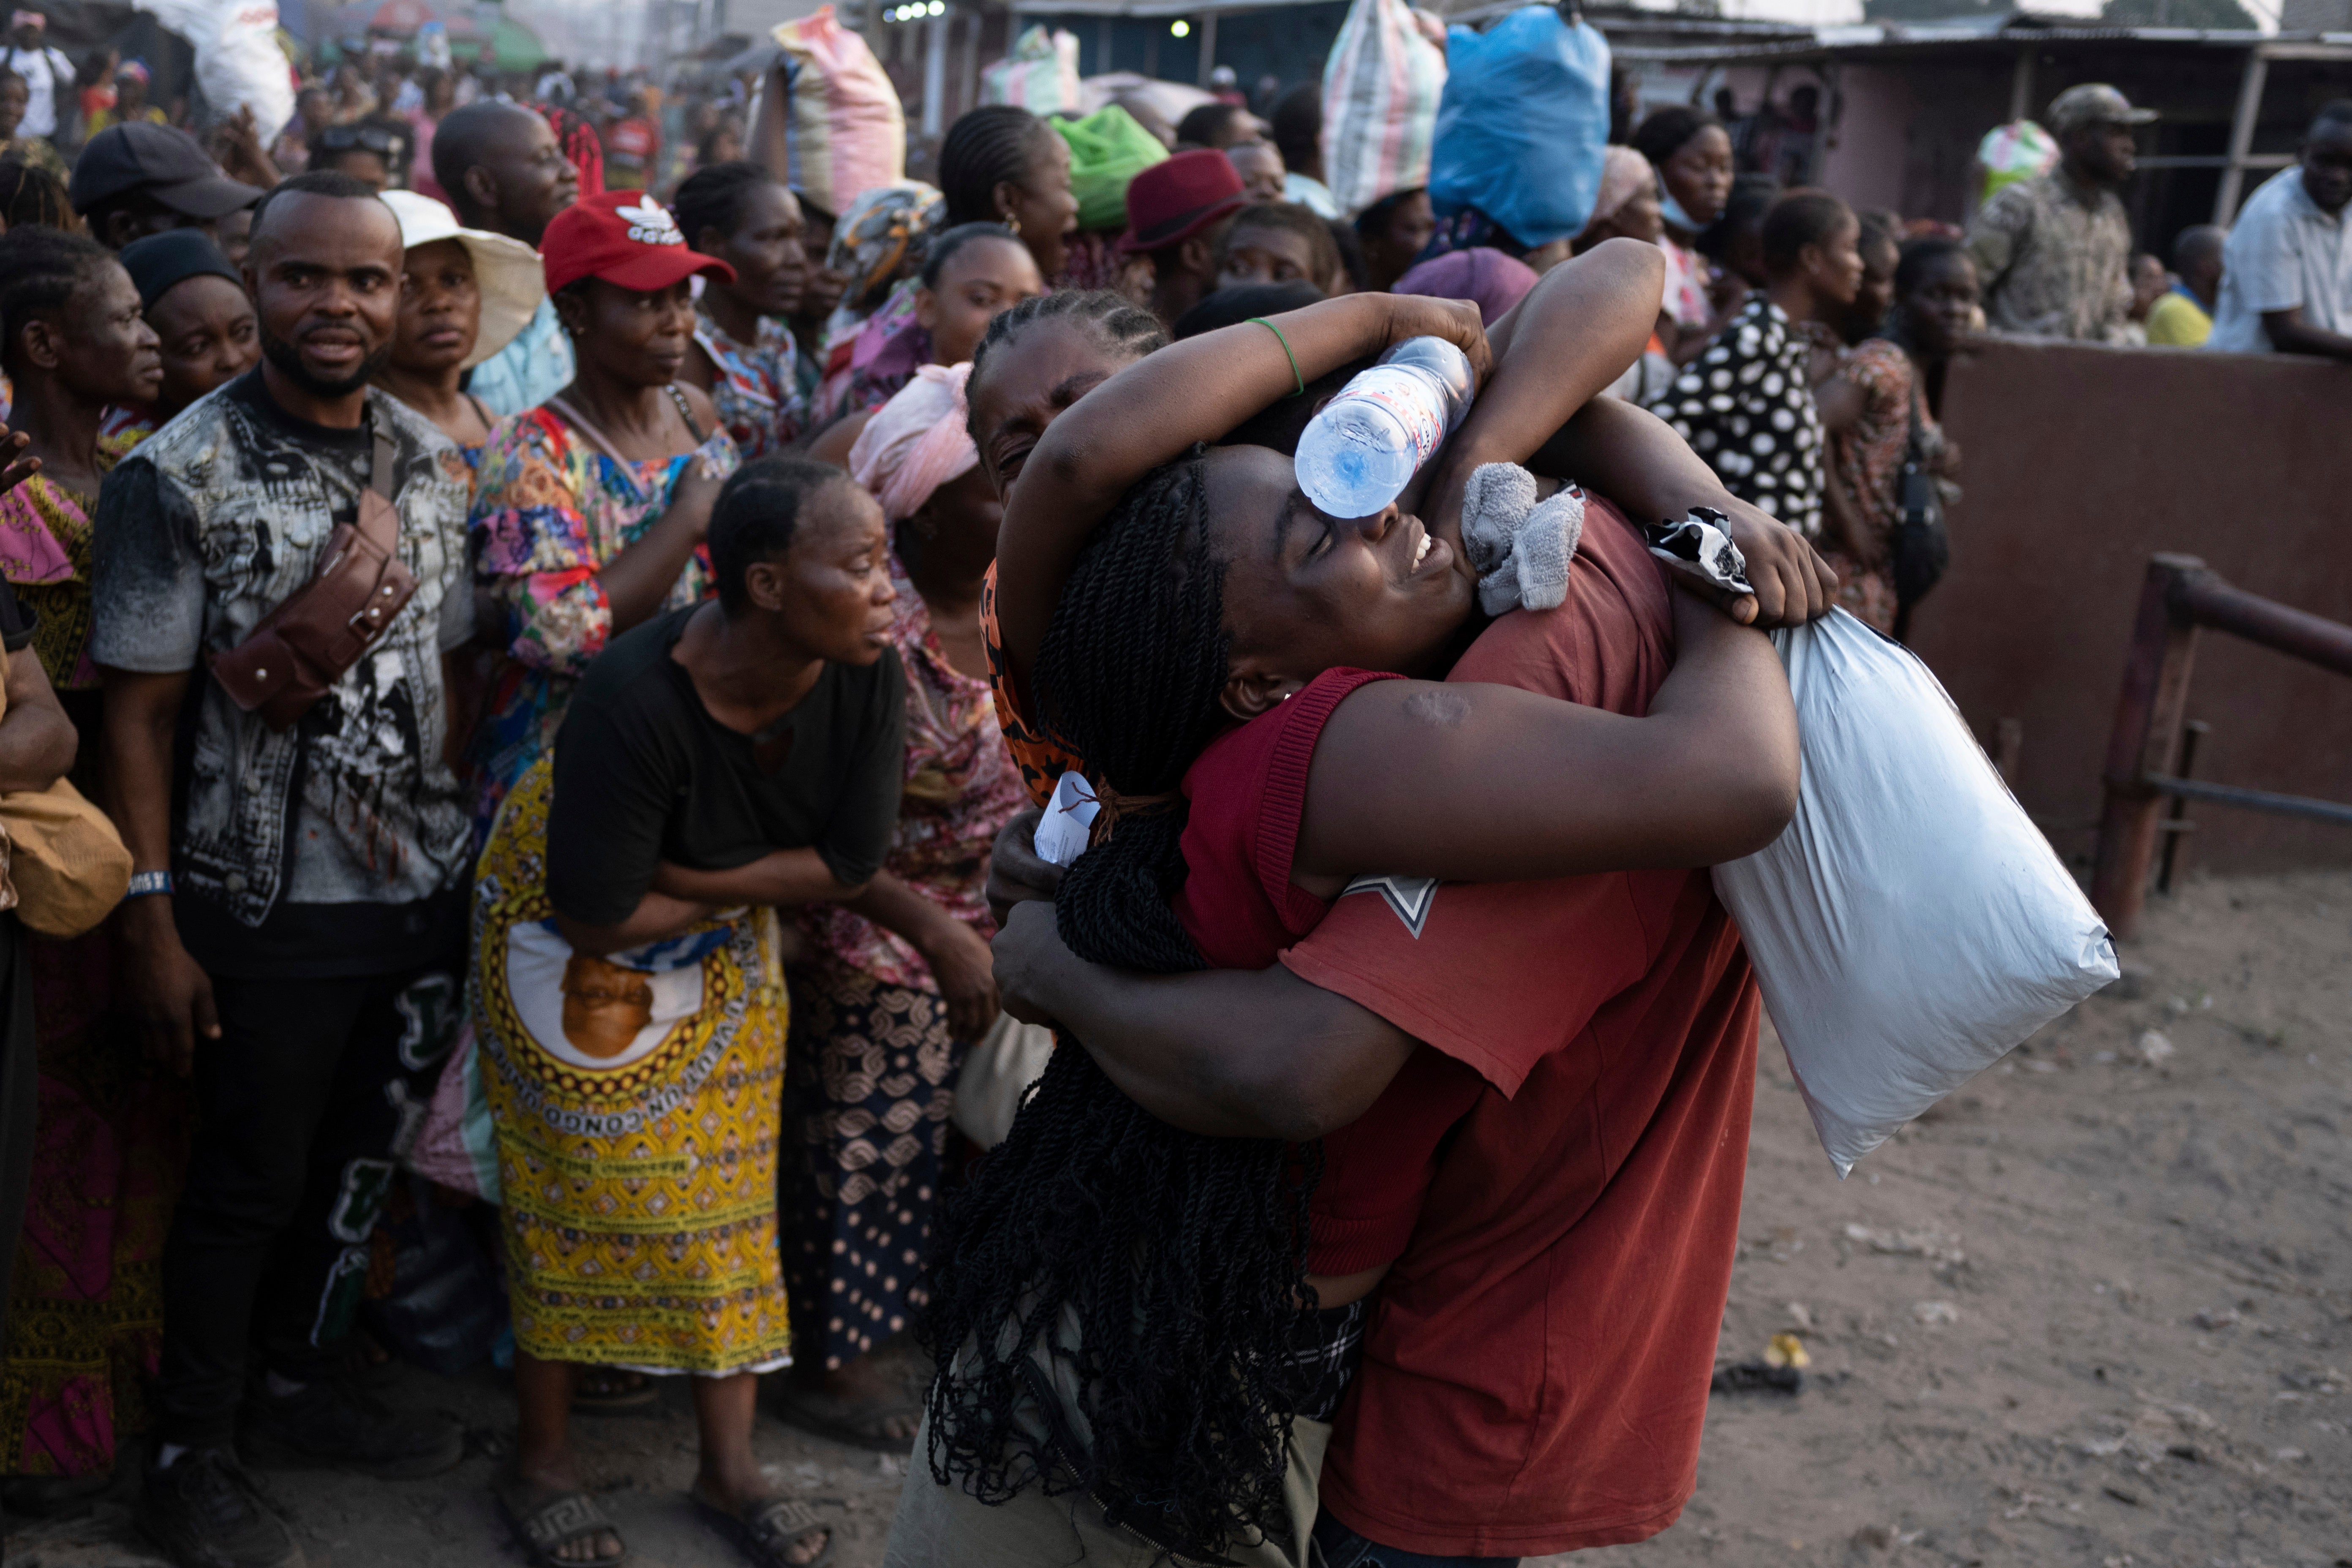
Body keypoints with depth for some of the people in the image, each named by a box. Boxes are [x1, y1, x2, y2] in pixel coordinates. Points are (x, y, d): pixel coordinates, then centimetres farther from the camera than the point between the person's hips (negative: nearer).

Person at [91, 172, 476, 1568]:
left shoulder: (436, 463, 5)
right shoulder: (179, 476, -11)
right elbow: (141, 710, -11)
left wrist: (476, 847, 9)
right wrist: (151, 920, -14)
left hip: (425, 887, 5)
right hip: (271, 906, -5)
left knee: (362, 1158, 19)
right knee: (251, 1180, 8)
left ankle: (305, 1388, 40)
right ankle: (193, 1455, 27)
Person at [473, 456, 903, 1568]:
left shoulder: (867, 677, -23)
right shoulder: (639, 697, -36)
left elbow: (852, 865, -18)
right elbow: (598, 915, -30)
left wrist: (694, 876, -24)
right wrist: (747, 890, -17)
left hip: (722, 946, 5)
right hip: (574, 934, -5)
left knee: (727, 1184, 8)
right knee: (575, 1188, 5)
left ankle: (728, 1466, 21)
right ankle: (542, 1462, 24)